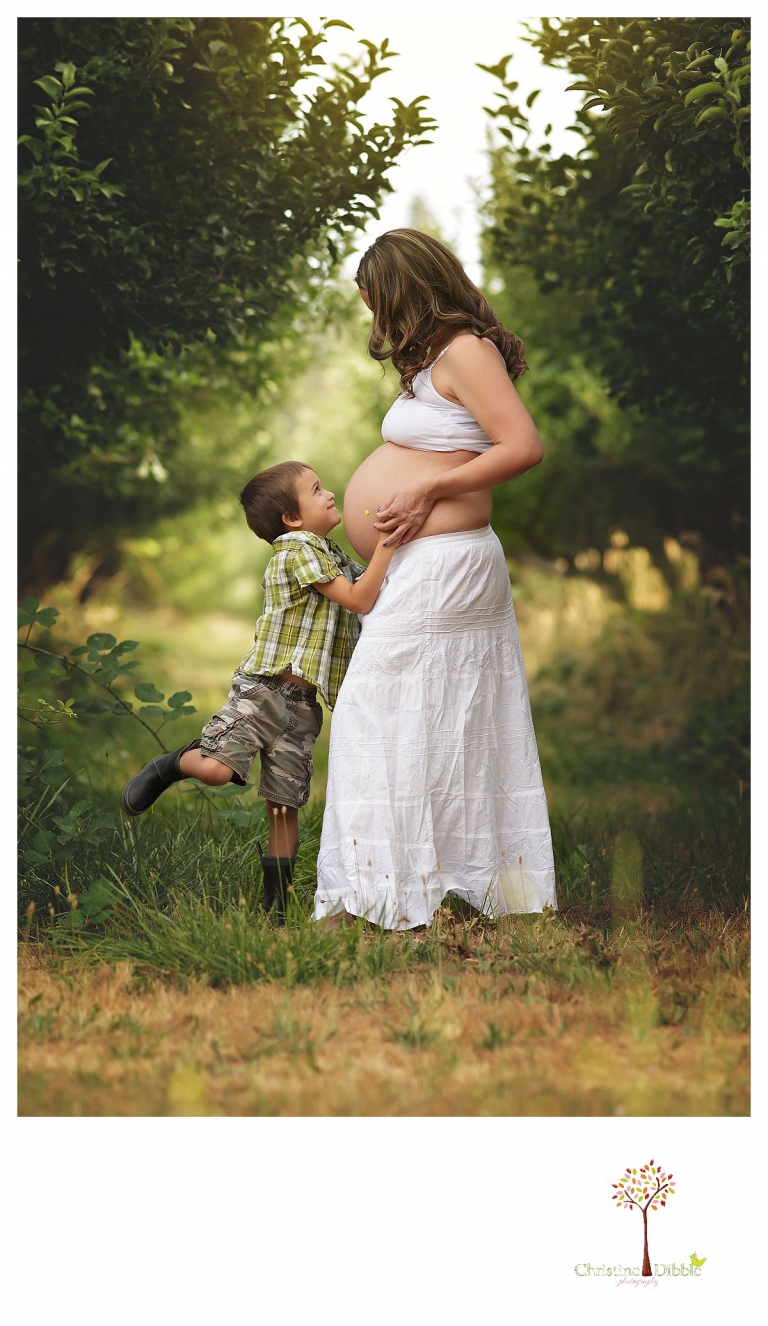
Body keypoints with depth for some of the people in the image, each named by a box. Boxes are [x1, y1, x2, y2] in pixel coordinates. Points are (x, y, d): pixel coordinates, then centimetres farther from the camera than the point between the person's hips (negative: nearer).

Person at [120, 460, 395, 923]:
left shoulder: (335, 556, 17)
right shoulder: (298, 550, -10)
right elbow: (359, 601, -16)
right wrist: (388, 542, -17)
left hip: (301, 703, 7)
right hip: (264, 688, -7)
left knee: (286, 806, 6)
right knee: (215, 768, -23)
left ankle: (276, 906, 13)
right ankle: (167, 767, 11)